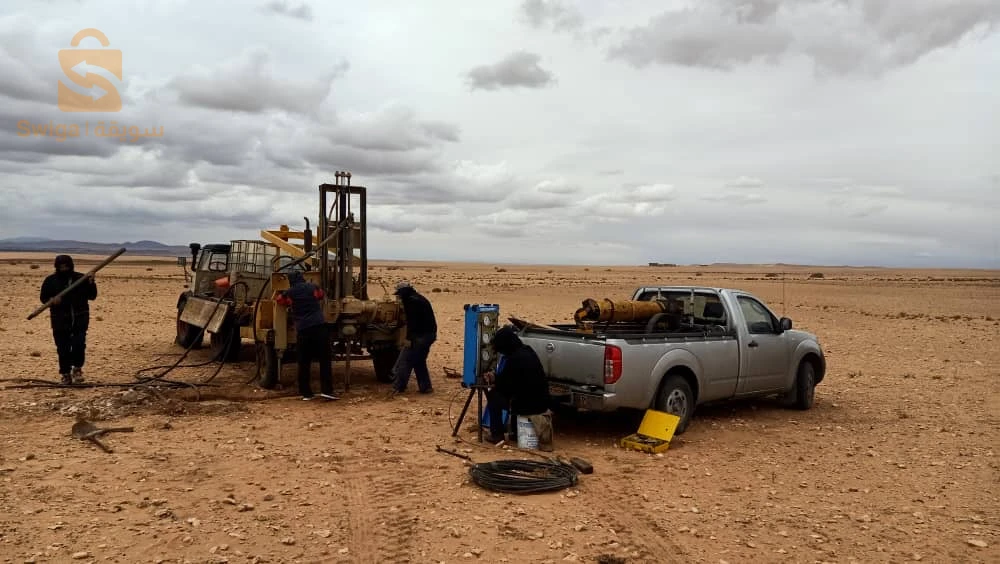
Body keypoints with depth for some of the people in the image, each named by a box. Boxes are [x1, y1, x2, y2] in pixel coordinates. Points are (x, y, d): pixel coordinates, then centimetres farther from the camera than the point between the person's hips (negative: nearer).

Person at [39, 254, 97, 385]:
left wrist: (91, 283, -14)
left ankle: (77, 368, 9)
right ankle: (65, 373, 17)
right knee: (63, 348, 3)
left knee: (79, 344, -13)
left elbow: (92, 296, 3)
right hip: (60, 320, 1)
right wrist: (52, 300, -15)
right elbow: (43, 297, 7)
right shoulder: (50, 280, 3)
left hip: (80, 318, 0)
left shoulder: (81, 278, 3)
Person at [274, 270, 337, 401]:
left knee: (304, 363, 8)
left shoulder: (288, 293, 9)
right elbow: (321, 295, 31)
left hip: (302, 330, 1)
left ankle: (305, 393, 11)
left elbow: (278, 299, 28)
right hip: (320, 326, 0)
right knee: (325, 360, 3)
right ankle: (326, 390, -4)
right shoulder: (313, 287, 10)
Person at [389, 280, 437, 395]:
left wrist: (409, 338, -19)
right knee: (419, 361, 18)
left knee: (405, 360, -6)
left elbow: (412, 321, -18)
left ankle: (397, 387, -6)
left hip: (420, 335, -10)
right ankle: (425, 386, 17)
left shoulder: (411, 301, -11)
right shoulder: (420, 299, 19)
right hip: (430, 334, 10)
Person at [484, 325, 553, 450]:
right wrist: (497, 380, 14)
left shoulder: (514, 359, -19)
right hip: (541, 402, 8)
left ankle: (497, 435, 11)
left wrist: (495, 381, 7)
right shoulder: (527, 351, 8)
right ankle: (517, 432, 26)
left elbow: (508, 387, -11)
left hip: (528, 405, -8)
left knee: (493, 395, 7)